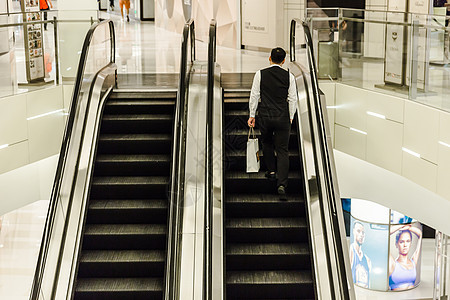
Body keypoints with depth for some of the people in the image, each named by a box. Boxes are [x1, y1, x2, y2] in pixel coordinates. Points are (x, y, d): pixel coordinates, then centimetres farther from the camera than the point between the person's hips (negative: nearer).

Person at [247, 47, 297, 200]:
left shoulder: (260, 74, -3)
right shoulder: (289, 76, -2)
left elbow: (254, 95, -1)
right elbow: (292, 99, 2)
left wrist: (252, 115, 7)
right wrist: (290, 117, 14)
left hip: (264, 116, 0)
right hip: (282, 118, 0)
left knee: (267, 143, 28)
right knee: (282, 150, 2)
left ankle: (271, 170, 35)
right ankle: (281, 184, -10)